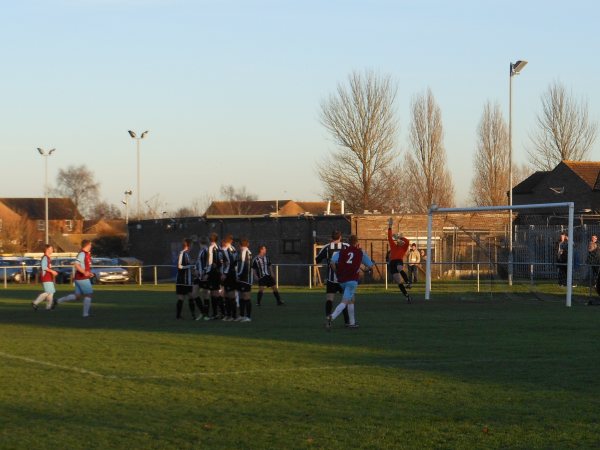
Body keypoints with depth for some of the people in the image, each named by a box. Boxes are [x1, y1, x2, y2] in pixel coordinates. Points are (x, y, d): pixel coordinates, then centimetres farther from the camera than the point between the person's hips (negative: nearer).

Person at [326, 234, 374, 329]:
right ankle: (332, 317, -34)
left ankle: (352, 322, 27)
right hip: (352, 280, -4)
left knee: (351, 300, 23)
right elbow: (370, 266, 13)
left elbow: (332, 262, -3)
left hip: (342, 280, 4)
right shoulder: (360, 253, 9)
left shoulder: (342, 251, 11)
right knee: (344, 302, -12)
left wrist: (337, 273, 9)